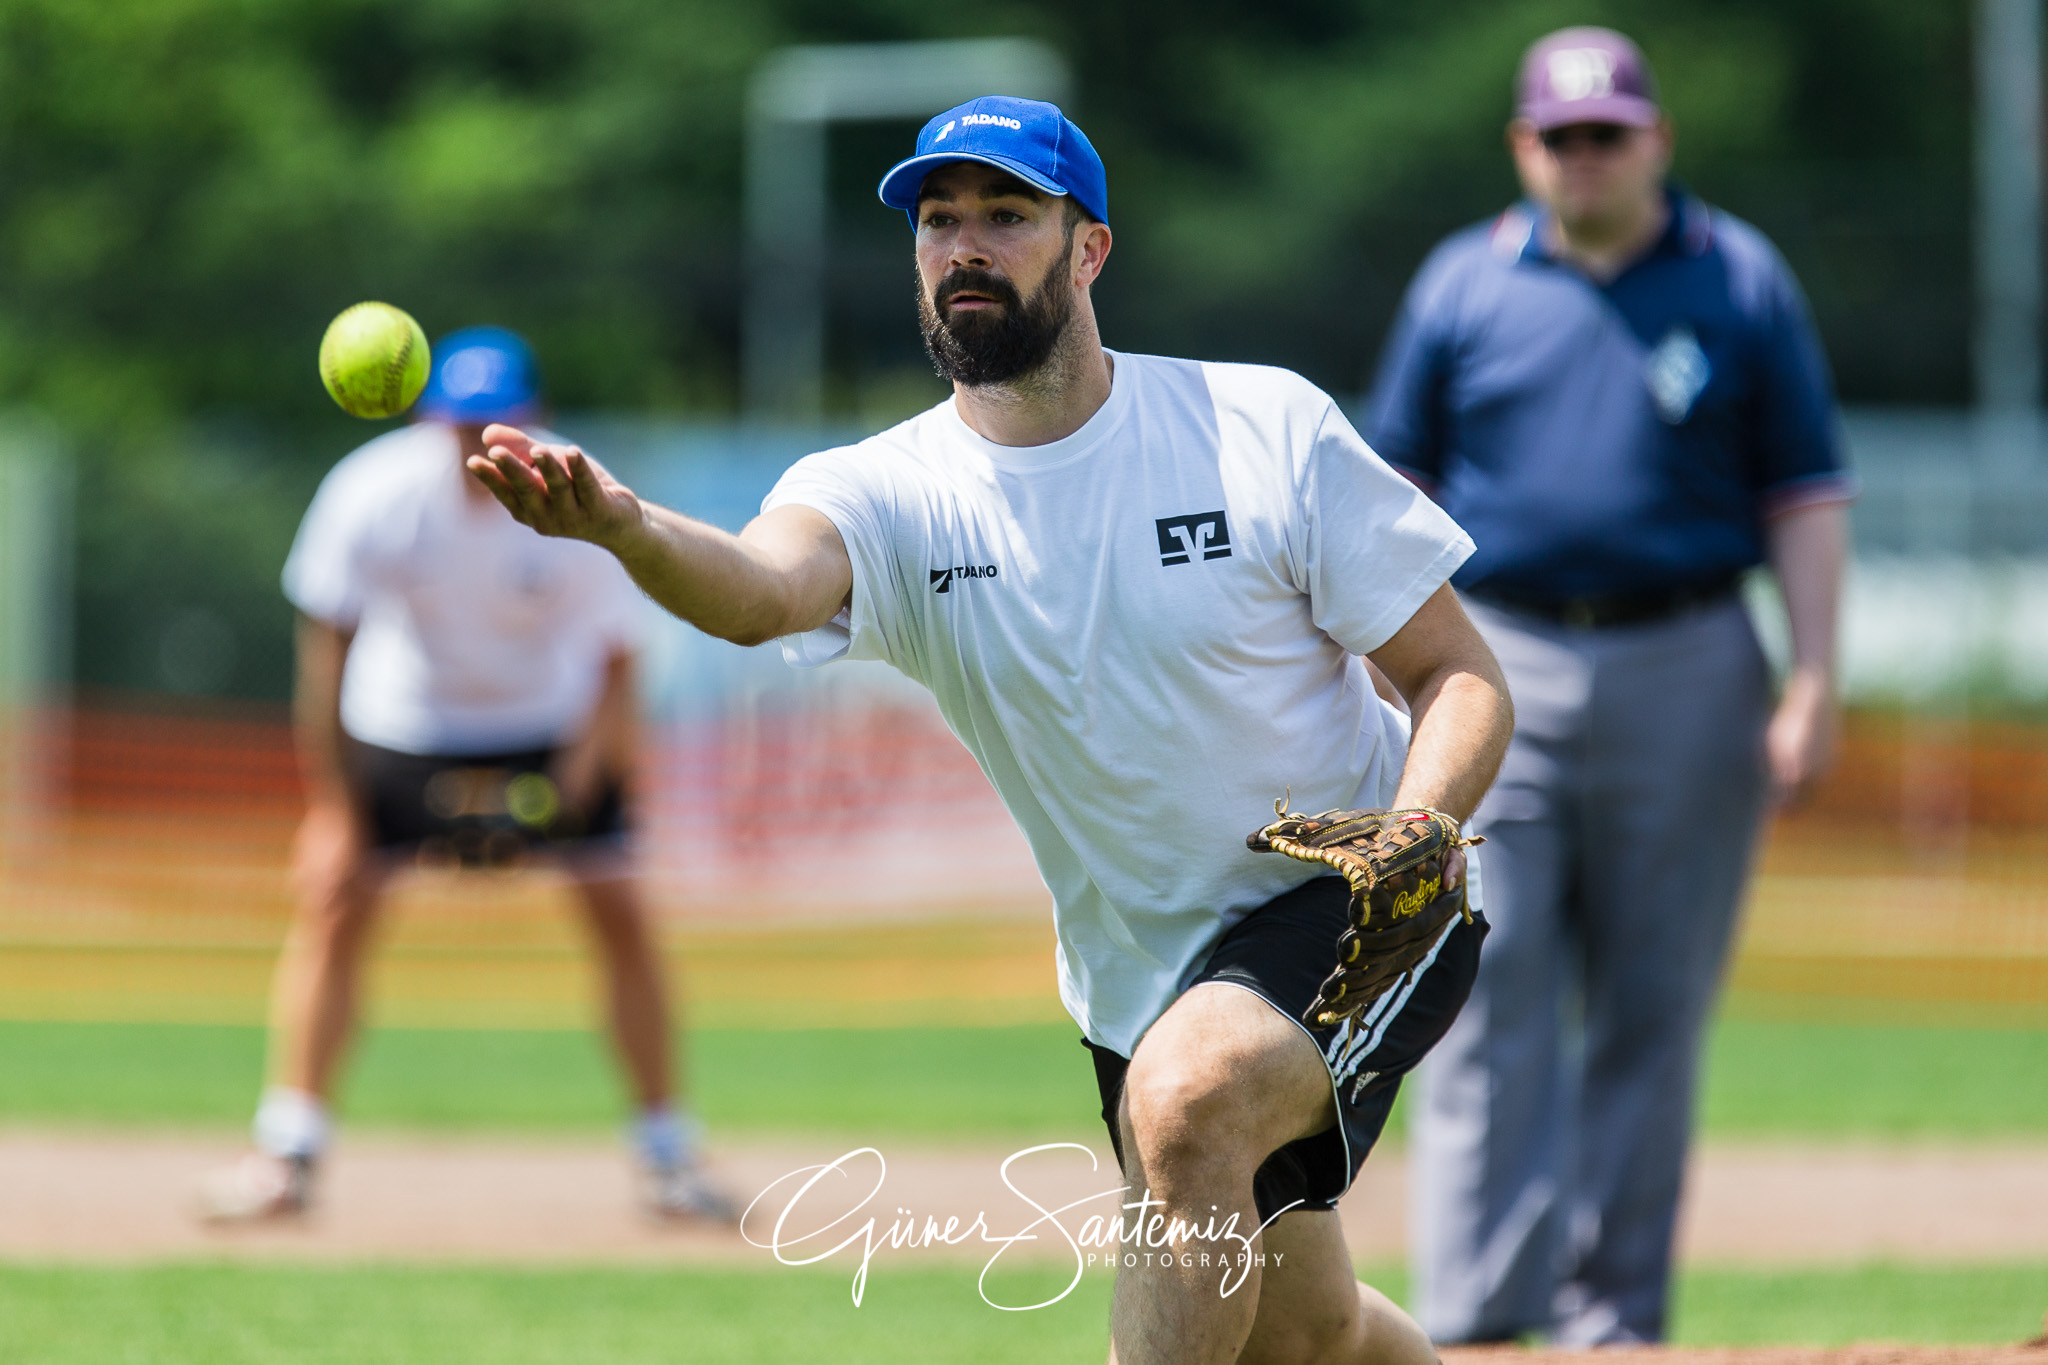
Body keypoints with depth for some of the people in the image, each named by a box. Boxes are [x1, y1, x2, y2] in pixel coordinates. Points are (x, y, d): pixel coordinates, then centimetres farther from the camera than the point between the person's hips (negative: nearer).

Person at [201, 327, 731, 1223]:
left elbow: (613, 664, -15)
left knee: (619, 906, -8)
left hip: (552, 725, 0)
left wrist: (571, 793, -26)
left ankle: (668, 1151, 5)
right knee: (333, 899, -11)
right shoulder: (373, 493, -24)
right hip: (402, 720, 0)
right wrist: (332, 806, -17)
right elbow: (326, 644, -15)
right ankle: (286, 1155, -4)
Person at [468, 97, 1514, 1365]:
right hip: (1139, 975, 4)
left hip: (1350, 920, -4)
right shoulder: (888, 494, -11)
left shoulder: (1268, 429, -14)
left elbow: (1463, 677, -9)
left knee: (1187, 1098, -34)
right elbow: (765, 584, -36)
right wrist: (624, 527, -60)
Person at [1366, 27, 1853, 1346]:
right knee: (1490, 998, -8)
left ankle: (1615, 1318, 11)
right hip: (1500, 668, 0)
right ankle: (1480, 1320, -10)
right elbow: (1399, 492, 11)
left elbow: (1805, 491, 6)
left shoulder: (1741, 279, 6)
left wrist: (1815, 678, -3)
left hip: (1687, 674, 0)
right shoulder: (1462, 284, 8)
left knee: (1652, 1009, 4)